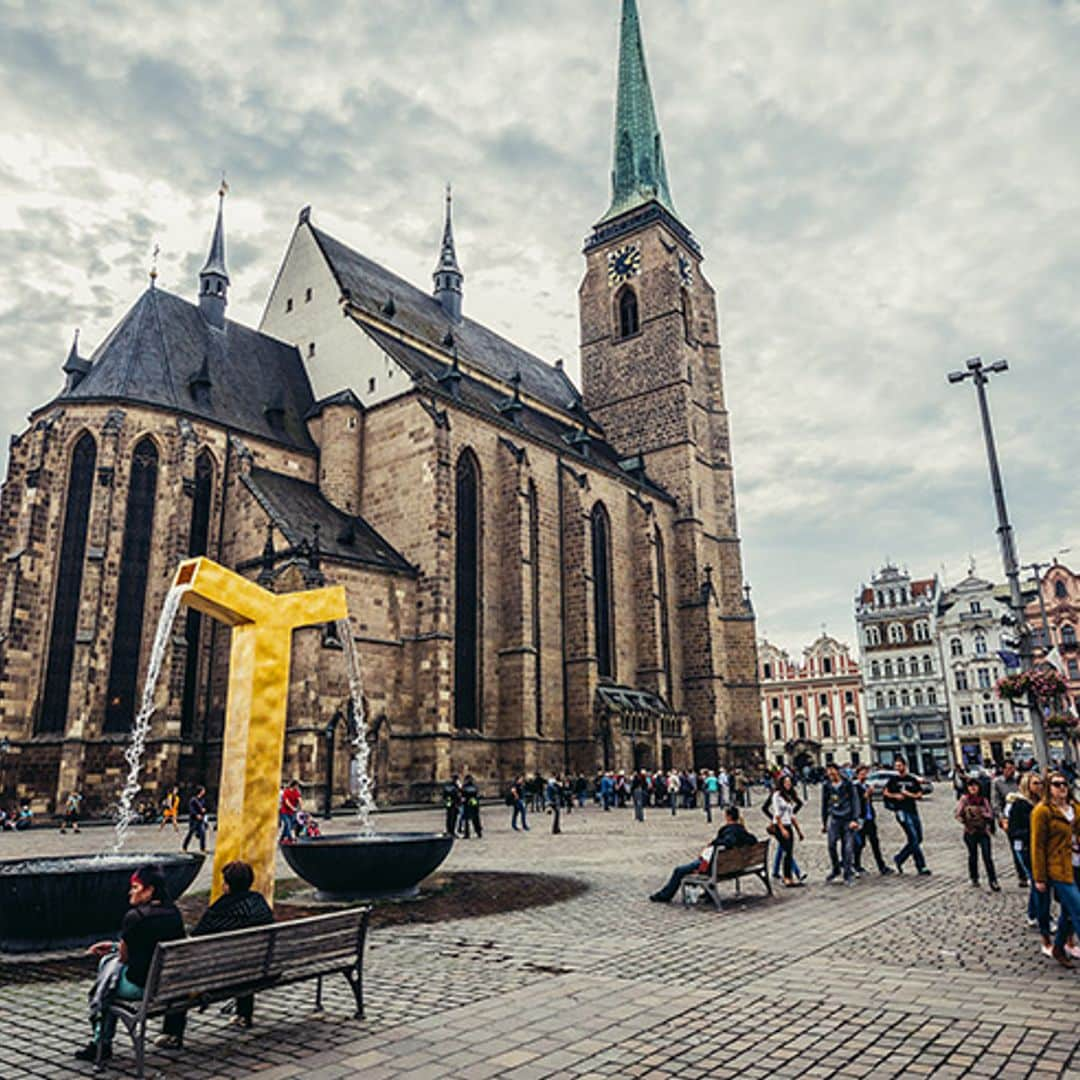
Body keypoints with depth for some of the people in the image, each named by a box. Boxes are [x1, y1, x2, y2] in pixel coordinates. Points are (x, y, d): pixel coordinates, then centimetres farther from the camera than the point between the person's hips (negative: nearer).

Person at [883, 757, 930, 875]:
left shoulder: (913, 780, 10)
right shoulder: (893, 779, 4)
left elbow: (919, 795, 7)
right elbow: (885, 792, 8)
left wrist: (909, 794, -8)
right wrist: (895, 796, -7)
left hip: (913, 810, 5)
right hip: (902, 811, -5)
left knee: (918, 839, 7)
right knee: (914, 838, -10)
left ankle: (899, 859, 20)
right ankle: (921, 867, -5)